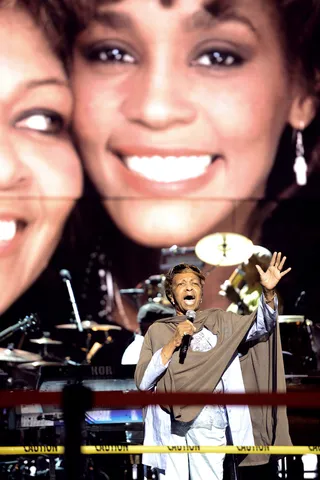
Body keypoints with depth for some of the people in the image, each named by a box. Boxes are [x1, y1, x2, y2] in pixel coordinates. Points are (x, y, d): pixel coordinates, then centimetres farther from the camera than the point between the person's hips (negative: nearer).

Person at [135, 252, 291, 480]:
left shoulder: (220, 321, 14)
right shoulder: (158, 330, 12)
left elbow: (261, 326, 1)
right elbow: (142, 381, 3)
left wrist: (269, 292, -16)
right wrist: (173, 343, -5)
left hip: (208, 424, 0)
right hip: (168, 424, 0)